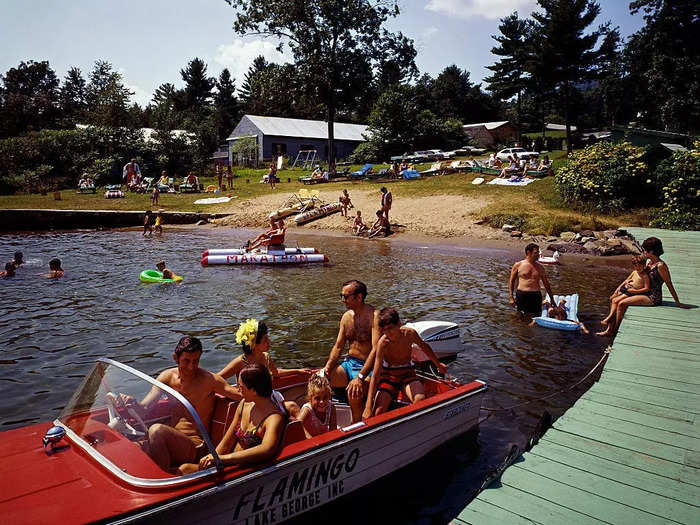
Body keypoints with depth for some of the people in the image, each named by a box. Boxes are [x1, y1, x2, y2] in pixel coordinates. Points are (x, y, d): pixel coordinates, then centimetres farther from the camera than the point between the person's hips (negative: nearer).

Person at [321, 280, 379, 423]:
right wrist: (327, 368, -6)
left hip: (367, 367, -7)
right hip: (349, 363, 7)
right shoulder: (346, 317, 8)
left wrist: (360, 377, -32)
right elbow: (338, 346, 11)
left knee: (353, 393, -32)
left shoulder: (374, 316, -15)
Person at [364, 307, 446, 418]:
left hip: (407, 372, 3)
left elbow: (424, 347, 11)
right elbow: (375, 375, -24)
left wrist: (438, 364, 25)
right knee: (378, 411, -23)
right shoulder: (382, 342, -23)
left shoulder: (409, 333, -13)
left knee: (420, 399, -27)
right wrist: (368, 406, -29)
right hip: (388, 374, -2)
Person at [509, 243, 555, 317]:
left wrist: (552, 298, 20)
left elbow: (546, 283, 19)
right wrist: (511, 297, -1)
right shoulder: (518, 265, 3)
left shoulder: (540, 267, 11)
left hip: (536, 295, 2)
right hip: (521, 295, -2)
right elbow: (511, 281, 6)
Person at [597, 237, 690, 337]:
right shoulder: (650, 263, 9)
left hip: (653, 298, -9)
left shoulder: (660, 266, -18)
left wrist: (678, 303, -9)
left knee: (621, 304, -19)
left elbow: (669, 285, -14)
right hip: (645, 294, 9)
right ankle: (609, 329, -1)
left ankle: (614, 331, -4)